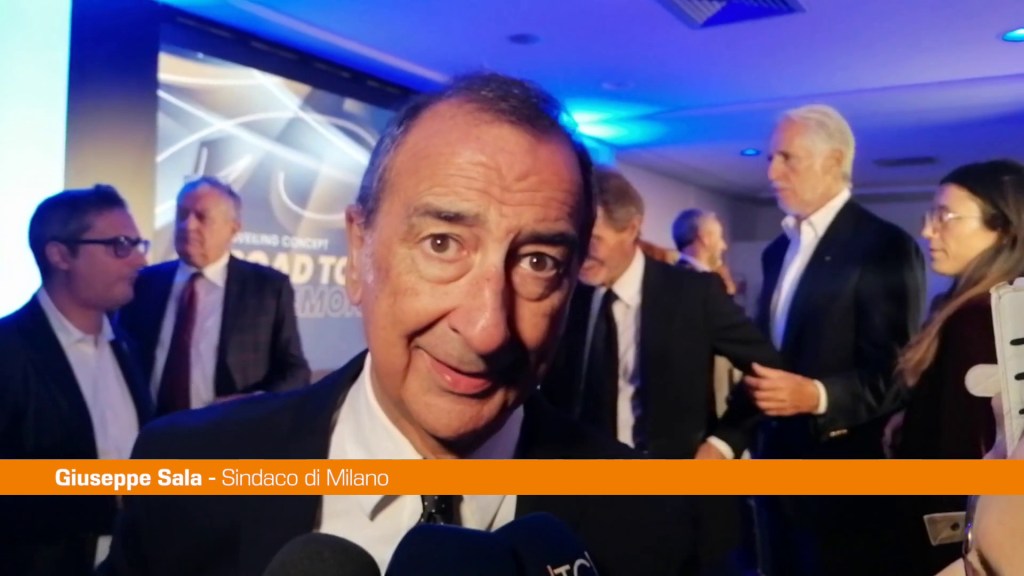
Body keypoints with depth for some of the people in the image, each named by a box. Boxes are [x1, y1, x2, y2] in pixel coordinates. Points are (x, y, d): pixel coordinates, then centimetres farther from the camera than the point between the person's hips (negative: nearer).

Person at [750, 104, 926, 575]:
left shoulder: (886, 247, -12)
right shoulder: (778, 250, 12)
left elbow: (894, 374, -17)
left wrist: (817, 395, -31)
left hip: (843, 479, -7)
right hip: (778, 465, 7)